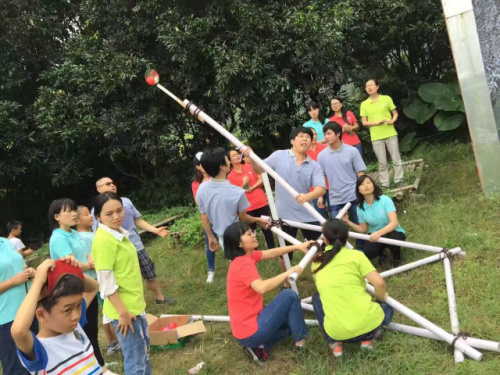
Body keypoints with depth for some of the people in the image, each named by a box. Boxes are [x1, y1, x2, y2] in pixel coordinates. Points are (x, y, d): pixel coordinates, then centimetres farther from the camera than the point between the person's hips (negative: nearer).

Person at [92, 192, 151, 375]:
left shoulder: (119, 233, 7)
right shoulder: (104, 240, -21)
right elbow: (106, 282, -22)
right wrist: (123, 312, -20)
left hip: (135, 304, 9)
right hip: (123, 309, -9)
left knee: (143, 349, 24)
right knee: (135, 359, 4)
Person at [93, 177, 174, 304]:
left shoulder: (126, 201, 3)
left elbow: (138, 220, 9)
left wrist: (156, 230, -1)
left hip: (137, 246, 4)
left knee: (150, 274, 15)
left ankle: (160, 297, 33)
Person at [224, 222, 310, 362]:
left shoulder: (245, 256, 6)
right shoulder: (244, 264, -24)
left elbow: (271, 253, 12)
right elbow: (261, 288, -40)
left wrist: (297, 246, 6)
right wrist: (287, 273, -29)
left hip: (247, 324, 10)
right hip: (250, 331, -10)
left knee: (292, 317, 25)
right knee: (290, 296, -9)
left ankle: (258, 344, 13)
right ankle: (300, 343, 6)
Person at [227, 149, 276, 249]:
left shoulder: (250, 166, 4)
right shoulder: (230, 176, -3)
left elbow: (261, 179, 0)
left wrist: (252, 188, -14)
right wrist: (243, 185, -20)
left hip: (261, 202, 2)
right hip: (247, 207, -2)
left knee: (267, 227, 9)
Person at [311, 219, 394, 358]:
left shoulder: (316, 262, 9)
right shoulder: (356, 255, -1)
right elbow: (379, 283, -9)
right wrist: (381, 298, 12)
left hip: (337, 332, 1)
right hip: (368, 323, -1)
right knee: (387, 308, 33)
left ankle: (334, 342, 14)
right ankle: (367, 337, 6)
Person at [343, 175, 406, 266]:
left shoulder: (385, 200, -19)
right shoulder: (360, 208, -6)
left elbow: (394, 223, -28)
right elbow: (363, 229, 4)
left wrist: (379, 233, -45)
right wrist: (348, 222, -11)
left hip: (393, 233, -2)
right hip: (375, 235, 3)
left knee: (391, 237, -39)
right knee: (367, 254, -28)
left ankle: (397, 258, -2)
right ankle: (380, 252, 12)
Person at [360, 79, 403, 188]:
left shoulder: (386, 98, 1)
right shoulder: (364, 104, 1)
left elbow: (395, 113, 9)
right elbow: (364, 122, 0)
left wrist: (392, 120, -12)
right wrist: (377, 122, -15)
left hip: (390, 134, 0)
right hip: (376, 137, 0)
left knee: (396, 159, 4)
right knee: (382, 162, 5)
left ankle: (399, 181, 16)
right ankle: (385, 184, 14)